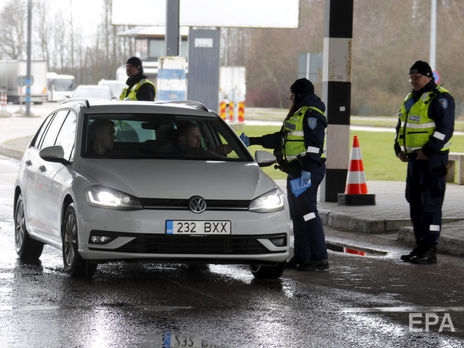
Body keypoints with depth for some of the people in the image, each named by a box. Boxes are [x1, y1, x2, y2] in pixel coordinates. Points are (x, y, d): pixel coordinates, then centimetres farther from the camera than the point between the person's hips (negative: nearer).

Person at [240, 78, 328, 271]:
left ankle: (320, 259, -17)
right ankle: (301, 257, 13)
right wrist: (251, 141, 32)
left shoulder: (312, 114, -10)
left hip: (307, 170, -11)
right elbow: (279, 139, 31)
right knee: (298, 215, 10)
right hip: (295, 171, 11)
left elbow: (314, 144, -20)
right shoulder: (298, 114, 24)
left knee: (307, 211, -15)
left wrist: (307, 169, -27)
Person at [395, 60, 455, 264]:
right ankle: (421, 246, 20)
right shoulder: (410, 99, 18)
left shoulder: (439, 98, -11)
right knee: (415, 203, 12)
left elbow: (445, 129, -18)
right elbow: (401, 126, 27)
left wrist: (428, 151, -21)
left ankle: (430, 250, -9)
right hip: (414, 159, 9)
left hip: (433, 159, -9)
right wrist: (399, 148, 13)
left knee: (431, 204, -9)